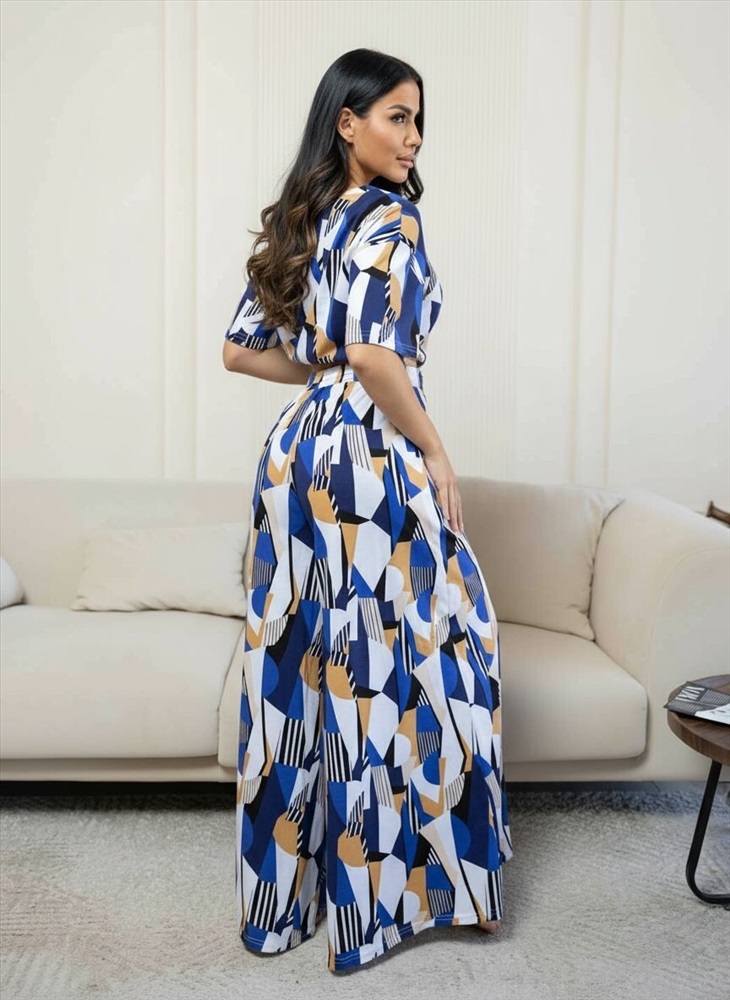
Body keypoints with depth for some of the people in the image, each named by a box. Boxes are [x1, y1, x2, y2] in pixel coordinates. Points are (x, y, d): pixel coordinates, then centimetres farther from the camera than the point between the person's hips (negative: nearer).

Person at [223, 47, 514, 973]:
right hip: (370, 459, -8)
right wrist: (434, 449, -12)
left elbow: (240, 350, 13)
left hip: (296, 452, 8)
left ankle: (285, 889, 27)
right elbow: (374, 353, -24)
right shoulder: (389, 218, -11)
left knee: (299, 664, 13)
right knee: (397, 662, 4)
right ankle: (388, 893, 18)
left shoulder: (293, 223, 13)